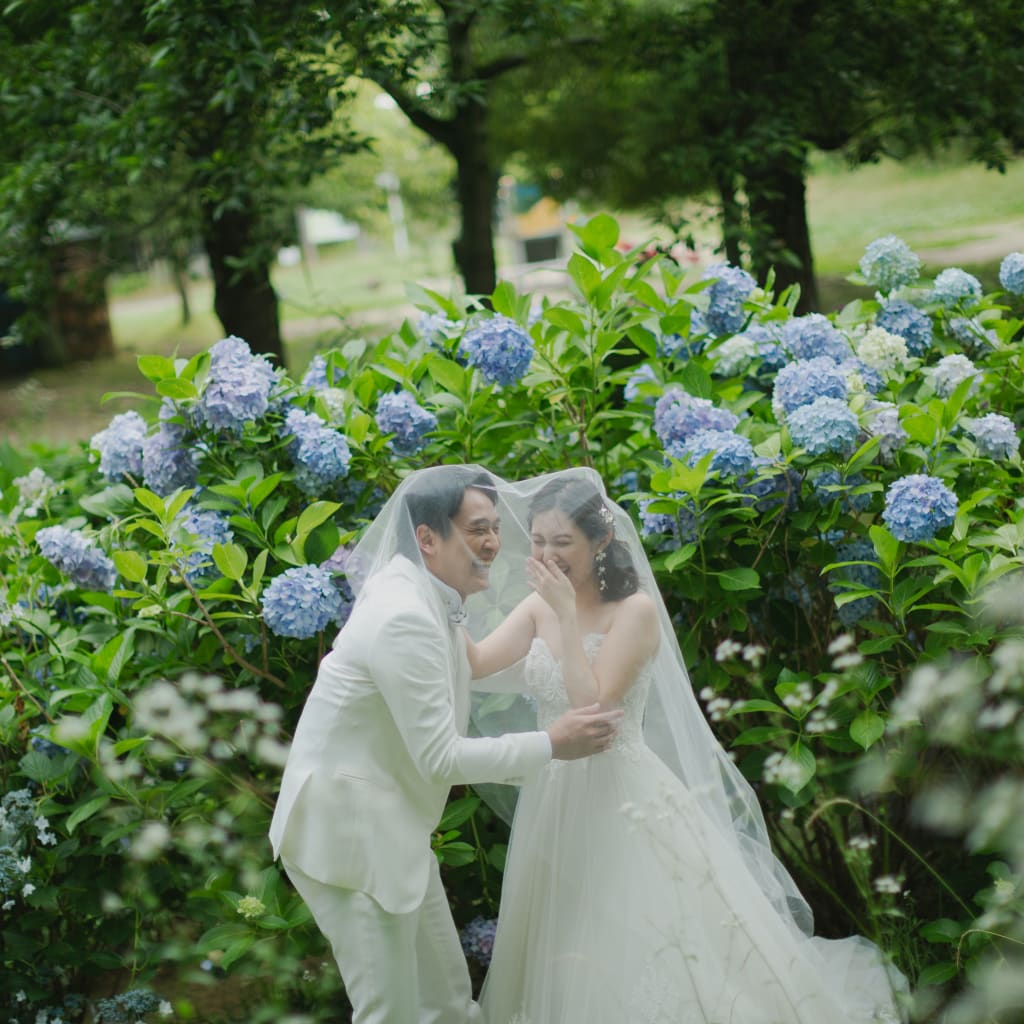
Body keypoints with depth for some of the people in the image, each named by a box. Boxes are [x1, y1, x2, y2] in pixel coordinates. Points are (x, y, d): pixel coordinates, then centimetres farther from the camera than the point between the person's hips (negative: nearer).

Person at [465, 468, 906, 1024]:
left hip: (625, 799, -6)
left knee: (653, 947, -1)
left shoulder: (635, 610, -14)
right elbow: (474, 662, -9)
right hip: (557, 801, 6)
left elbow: (594, 705, -23)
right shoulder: (537, 607, 4)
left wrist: (568, 615, -23)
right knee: (567, 959, 15)